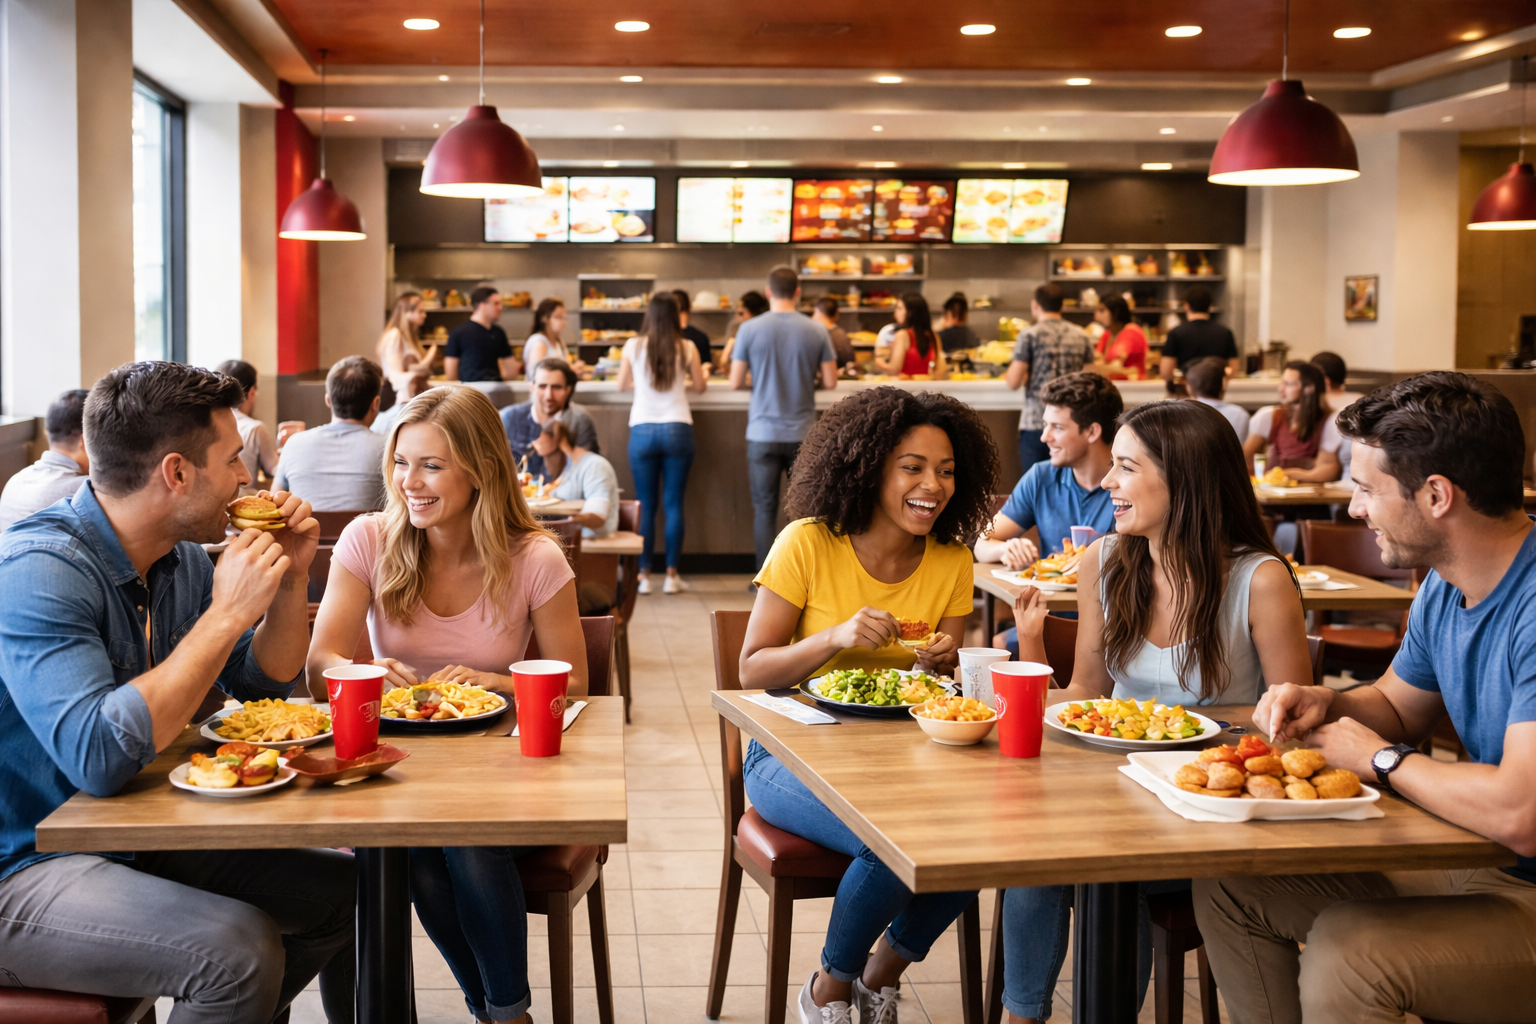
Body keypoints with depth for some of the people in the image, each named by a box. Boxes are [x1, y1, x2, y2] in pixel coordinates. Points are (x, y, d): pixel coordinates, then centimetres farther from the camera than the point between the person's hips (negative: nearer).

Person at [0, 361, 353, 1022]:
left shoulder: (179, 559, 4)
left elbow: (265, 685, 15)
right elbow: (99, 757, -36)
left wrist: (290, 580, -3)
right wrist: (226, 615, -29)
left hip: (138, 838, 9)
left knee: (344, 889, 9)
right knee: (238, 948, -29)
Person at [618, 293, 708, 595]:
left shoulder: (633, 346, -1)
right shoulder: (686, 348, -2)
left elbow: (622, 385, 11)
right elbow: (700, 386, 9)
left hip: (642, 430, 0)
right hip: (678, 428, 0)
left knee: (646, 505, 6)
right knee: (674, 504, 4)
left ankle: (644, 575, 6)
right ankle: (671, 575, 4)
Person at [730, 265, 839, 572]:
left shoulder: (749, 329, -5)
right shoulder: (816, 331, -3)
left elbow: (736, 382, -3)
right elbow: (830, 382, -1)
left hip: (763, 434, 0)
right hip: (803, 433, 1)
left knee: (765, 509, 6)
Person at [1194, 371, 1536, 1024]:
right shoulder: (1443, 590, 5)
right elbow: (1398, 705, 24)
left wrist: (1380, 759, -16)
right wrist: (1327, 706, -1)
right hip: (1466, 867, 9)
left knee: (1344, 952, -32)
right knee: (1227, 888, 3)